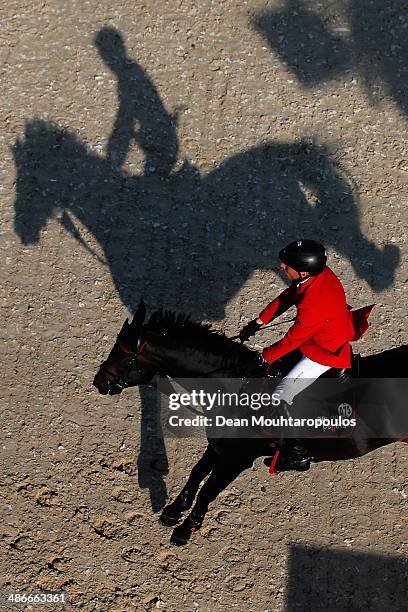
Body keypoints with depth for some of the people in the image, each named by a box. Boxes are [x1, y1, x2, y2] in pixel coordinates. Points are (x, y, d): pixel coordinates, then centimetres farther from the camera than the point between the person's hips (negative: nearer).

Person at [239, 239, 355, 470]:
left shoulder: (314, 304, -40)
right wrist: (259, 322, 2)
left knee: (281, 398, -4)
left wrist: (265, 356, -9)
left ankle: (298, 455, 10)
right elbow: (288, 296, -1)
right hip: (338, 332, 9)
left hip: (325, 352, -9)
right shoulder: (320, 271, -14)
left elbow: (292, 340, -26)